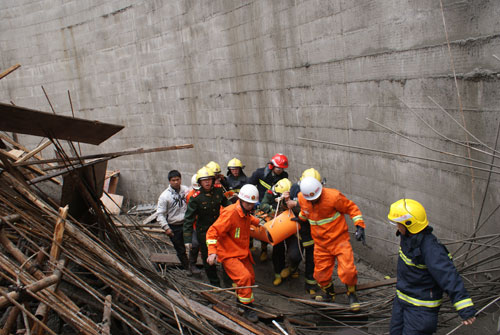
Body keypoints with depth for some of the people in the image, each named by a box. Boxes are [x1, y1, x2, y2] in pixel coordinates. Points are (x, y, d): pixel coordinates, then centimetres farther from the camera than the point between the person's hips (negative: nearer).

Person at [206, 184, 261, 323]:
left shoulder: (245, 213, 3)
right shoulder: (230, 213, -24)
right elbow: (212, 232, -25)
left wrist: (258, 221, 20)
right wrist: (212, 252, -33)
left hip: (242, 253, 9)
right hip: (228, 255, -9)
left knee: (251, 278, 15)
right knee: (244, 277, -24)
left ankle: (240, 299, 42)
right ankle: (247, 307, -7)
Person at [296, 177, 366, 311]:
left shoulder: (333, 196, -22)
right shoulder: (302, 198, -7)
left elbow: (352, 208, -11)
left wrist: (359, 226, -17)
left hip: (339, 239, -4)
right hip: (320, 243, 4)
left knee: (347, 270, -12)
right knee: (321, 273, 10)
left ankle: (352, 295, 15)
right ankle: (328, 295, 39)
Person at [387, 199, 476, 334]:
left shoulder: (430, 248, -30)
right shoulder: (408, 237, -2)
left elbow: (448, 276, -34)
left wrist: (466, 308, -36)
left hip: (421, 307, -9)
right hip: (402, 298, 9)